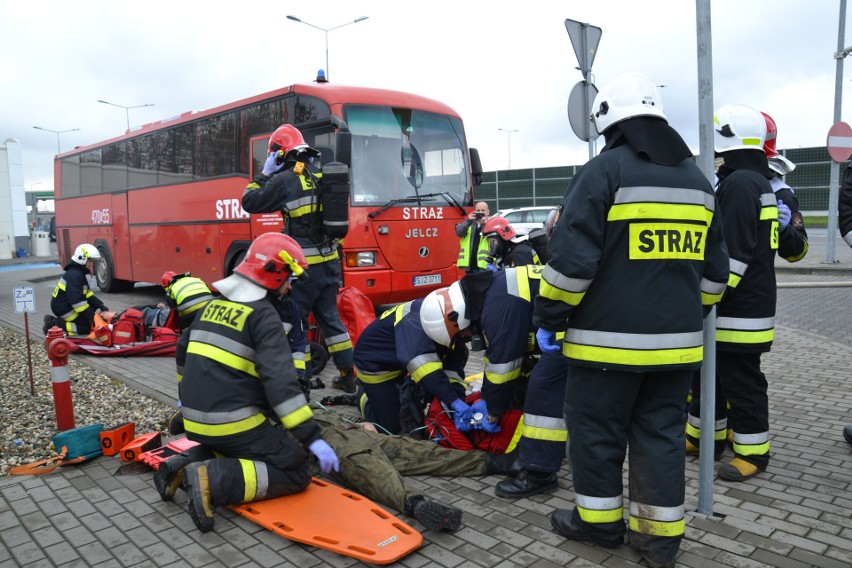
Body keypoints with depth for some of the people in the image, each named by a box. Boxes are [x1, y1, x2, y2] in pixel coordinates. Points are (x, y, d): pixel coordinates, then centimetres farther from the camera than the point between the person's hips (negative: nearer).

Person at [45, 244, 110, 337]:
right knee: (86, 326, -13)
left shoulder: (80, 273, 11)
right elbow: (77, 300, -27)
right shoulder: (74, 275, -22)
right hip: (63, 308, -10)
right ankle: (55, 324, -8)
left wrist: (101, 306, 2)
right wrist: (91, 316, -24)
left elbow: (88, 293, 12)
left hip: (67, 305, 10)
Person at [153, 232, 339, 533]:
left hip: (196, 421, 8)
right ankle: (215, 481, -17)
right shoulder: (263, 313, -14)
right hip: (232, 424, -8)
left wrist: (186, 397, 41)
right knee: (296, 474, -1)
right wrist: (312, 437, -25)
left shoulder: (215, 303, 12)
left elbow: (184, 348, 26)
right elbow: (279, 379, -24)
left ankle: (187, 466, 10)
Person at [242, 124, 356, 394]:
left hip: (304, 265, -7)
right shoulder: (322, 178, 10)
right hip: (329, 261, 7)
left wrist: (264, 174, 8)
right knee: (330, 317, 16)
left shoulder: (285, 180, -10)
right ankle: (348, 374, 21)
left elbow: (250, 202, -1)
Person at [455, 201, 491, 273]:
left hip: (485, 265, -4)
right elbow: (459, 233, -5)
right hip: (470, 265, 4)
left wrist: (485, 224, -23)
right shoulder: (468, 224, 14)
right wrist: (468, 221, -19)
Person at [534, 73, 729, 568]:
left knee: (597, 431, 10)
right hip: (677, 341, 7)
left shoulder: (603, 171, -9)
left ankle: (600, 521, 25)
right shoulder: (698, 180, 13)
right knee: (662, 434, 14)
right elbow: (714, 269, 17)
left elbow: (572, 259, -16)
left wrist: (549, 318, -6)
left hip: (609, 340, -6)